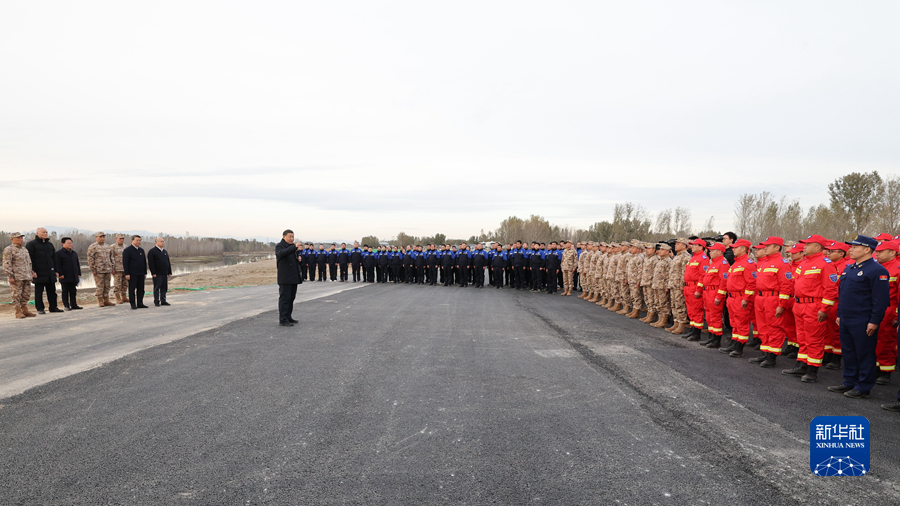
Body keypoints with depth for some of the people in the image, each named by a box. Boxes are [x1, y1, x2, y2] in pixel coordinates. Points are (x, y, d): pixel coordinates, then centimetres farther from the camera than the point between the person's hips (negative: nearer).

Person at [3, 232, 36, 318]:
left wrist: (32, 272, 18)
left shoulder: (24, 249, 18)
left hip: (27, 277, 7)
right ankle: (18, 312, 1)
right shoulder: (8, 250, -5)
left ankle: (25, 310, 15)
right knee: (16, 295, -3)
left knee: (26, 295, 8)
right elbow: (6, 264, -10)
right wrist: (10, 276, -16)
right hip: (16, 277, -7)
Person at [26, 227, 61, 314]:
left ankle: (53, 307, 13)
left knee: (52, 291, 7)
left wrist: (55, 270, 14)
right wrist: (32, 271, -14)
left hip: (50, 273, 6)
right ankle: (40, 309, 5)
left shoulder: (50, 244, 17)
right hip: (39, 273, -6)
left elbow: (54, 258, 21)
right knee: (39, 291, 0)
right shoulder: (31, 244, -2)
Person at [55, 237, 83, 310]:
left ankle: (74, 304, 13)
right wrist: (60, 274, -14)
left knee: (73, 291, 8)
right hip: (65, 277, -6)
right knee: (65, 291, 0)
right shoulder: (59, 253, -3)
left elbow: (77, 264, 21)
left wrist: (79, 274, 14)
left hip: (74, 277, 6)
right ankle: (66, 306, 3)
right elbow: (58, 265, -8)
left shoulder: (74, 253, 17)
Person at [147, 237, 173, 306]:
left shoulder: (165, 252, 16)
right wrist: (153, 273, -16)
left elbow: (168, 262, 19)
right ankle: (156, 302, 3)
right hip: (157, 274, -6)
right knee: (157, 288, -1)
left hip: (165, 273, 6)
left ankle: (163, 301, 12)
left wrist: (169, 272, 13)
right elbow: (150, 263, -10)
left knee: (164, 288, 7)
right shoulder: (152, 251, -5)